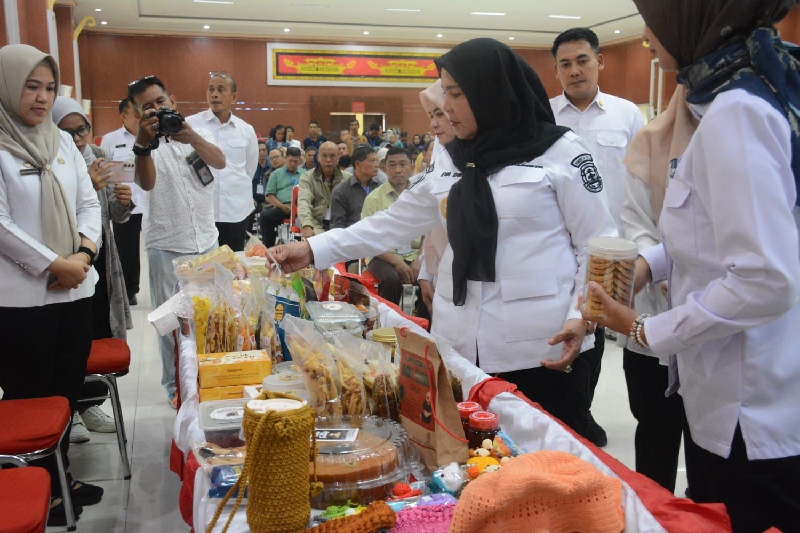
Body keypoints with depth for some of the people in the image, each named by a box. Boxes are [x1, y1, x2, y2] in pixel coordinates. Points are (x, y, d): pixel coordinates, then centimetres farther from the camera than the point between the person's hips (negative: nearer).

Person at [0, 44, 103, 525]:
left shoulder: (63, 140, 10)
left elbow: (89, 203, 9)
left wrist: (84, 253, -7)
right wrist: (54, 264, -14)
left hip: (76, 289, 6)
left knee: (68, 390, 15)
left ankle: (60, 477, 31)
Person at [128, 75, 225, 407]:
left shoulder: (199, 134, 4)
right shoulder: (145, 143, -4)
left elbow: (220, 162, -18)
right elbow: (146, 183, -25)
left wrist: (191, 137, -38)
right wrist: (143, 143, -43)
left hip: (206, 240, 3)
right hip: (165, 245, -2)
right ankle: (175, 385, 15)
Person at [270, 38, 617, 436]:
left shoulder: (561, 152, -2)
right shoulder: (448, 162, 12)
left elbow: (598, 244, -2)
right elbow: (393, 224, 15)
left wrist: (581, 316, -15)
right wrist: (314, 250, 9)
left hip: (541, 347, -4)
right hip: (461, 345, 4)